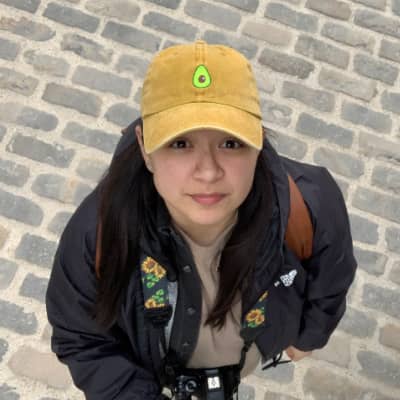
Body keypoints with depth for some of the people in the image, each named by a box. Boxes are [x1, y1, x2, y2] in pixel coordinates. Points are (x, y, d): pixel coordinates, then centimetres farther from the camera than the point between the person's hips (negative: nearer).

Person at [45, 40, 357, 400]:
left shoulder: (311, 207, -40)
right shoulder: (99, 228, -44)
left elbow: (330, 279, -13)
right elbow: (81, 337, -21)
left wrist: (308, 334, 5)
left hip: (254, 351, 2)